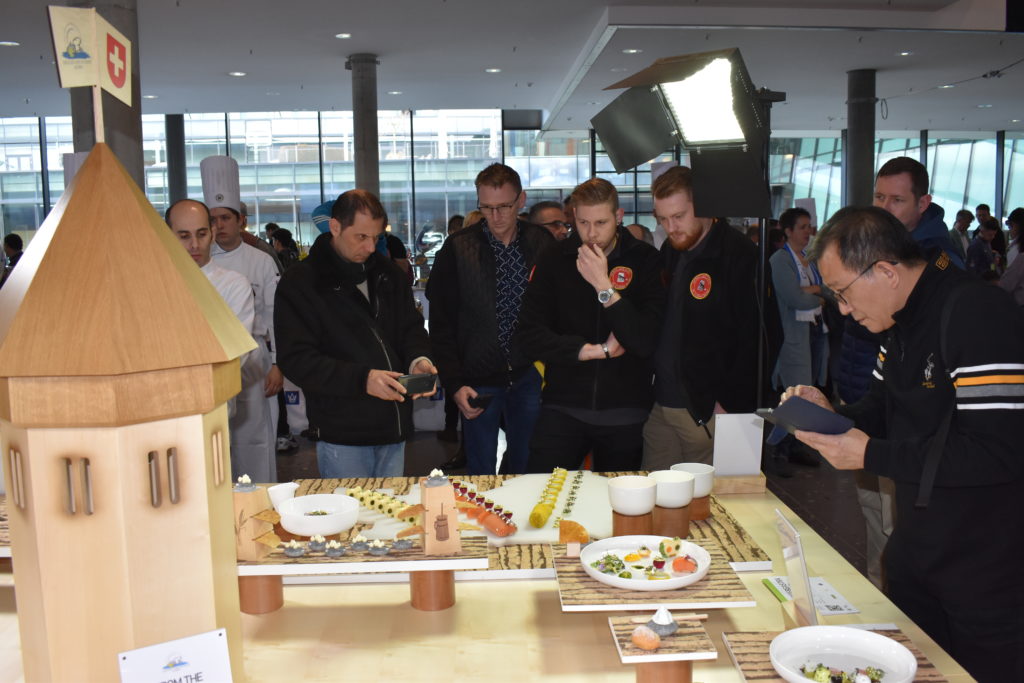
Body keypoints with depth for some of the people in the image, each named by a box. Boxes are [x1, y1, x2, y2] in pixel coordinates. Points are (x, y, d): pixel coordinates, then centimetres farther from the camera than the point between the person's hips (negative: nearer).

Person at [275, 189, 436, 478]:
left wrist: (419, 359, -7)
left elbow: (411, 328, 17)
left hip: (393, 430, 5)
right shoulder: (300, 282, -8)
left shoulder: (388, 273, 10)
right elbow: (296, 359, -14)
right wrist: (361, 378, -26)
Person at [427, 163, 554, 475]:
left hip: (529, 377, 1)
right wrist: (455, 383, -9)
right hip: (478, 381, -1)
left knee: (528, 470, 11)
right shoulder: (457, 248, -4)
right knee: (480, 475, 9)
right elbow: (441, 325, -2)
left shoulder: (543, 244, 0)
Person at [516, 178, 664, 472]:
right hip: (563, 409, 0)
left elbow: (647, 342, -14)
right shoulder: (554, 260, 0)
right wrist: (598, 350, -10)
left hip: (625, 413, 0)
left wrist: (604, 287, -19)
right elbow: (529, 336, -6)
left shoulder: (645, 260, -3)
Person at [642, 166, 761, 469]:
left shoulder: (739, 254, -11)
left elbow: (754, 338, -14)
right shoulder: (669, 251, 12)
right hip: (659, 406, 7)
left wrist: (730, 403, -16)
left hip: (708, 412, -6)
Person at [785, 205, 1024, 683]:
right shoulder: (903, 320, 5)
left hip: (984, 573, -8)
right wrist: (832, 415, -5)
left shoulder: (979, 318, -24)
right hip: (916, 550, 8)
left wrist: (872, 456, -24)